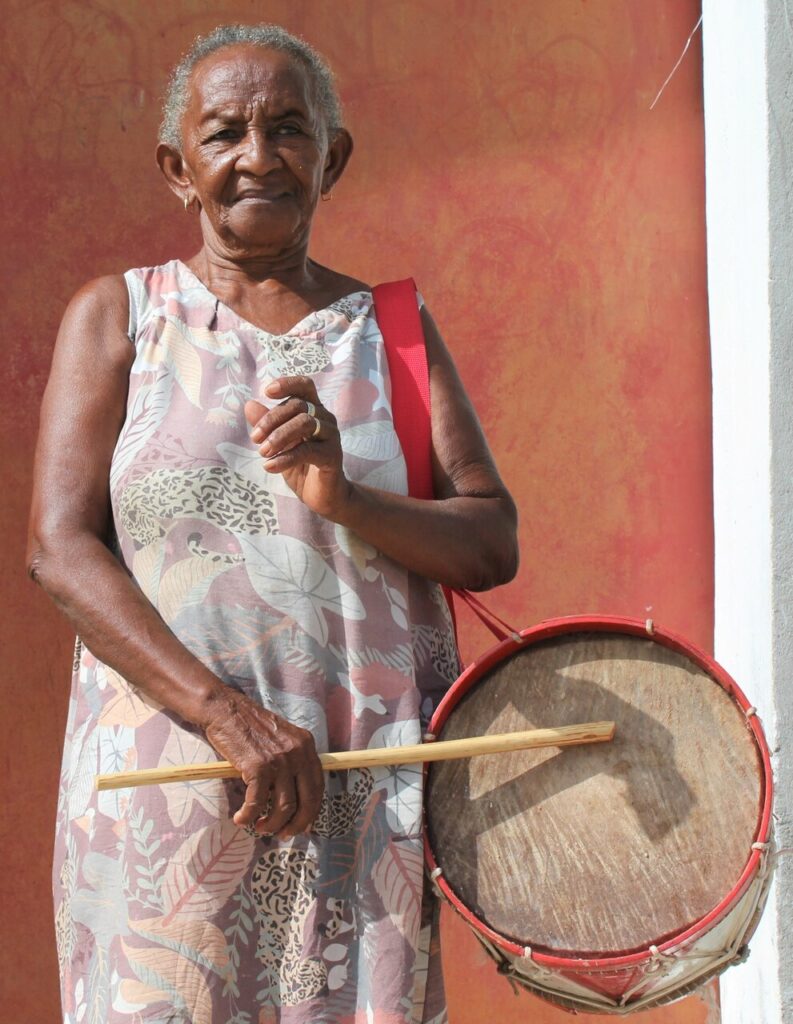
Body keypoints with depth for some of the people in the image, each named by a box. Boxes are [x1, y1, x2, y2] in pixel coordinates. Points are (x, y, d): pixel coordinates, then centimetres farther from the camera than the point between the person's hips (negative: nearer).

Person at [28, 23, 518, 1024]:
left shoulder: (390, 330, 11)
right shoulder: (118, 316, 7)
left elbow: (492, 545, 3)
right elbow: (60, 546, -4)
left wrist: (344, 497, -17)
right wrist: (226, 714, -17)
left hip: (366, 794, 1)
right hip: (165, 782, -1)